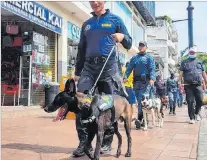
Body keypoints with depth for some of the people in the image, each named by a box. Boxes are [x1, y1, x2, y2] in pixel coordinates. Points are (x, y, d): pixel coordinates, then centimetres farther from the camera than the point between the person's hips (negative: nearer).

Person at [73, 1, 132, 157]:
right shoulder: (86, 24, 19)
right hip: (88, 67, 3)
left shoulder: (115, 20, 8)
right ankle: (84, 142, -3)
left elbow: (128, 45, 6)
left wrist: (123, 37, -17)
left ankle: (107, 141, 15)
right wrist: (77, 71, 16)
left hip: (109, 67, -3)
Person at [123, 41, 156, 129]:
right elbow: (129, 68, 11)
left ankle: (140, 119, -20)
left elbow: (152, 69, -4)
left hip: (146, 81, -4)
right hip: (136, 81, 4)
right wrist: (125, 77, -7)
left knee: (142, 99, -16)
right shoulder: (134, 58, 19)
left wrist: (152, 78, -21)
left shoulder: (149, 57, 8)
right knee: (139, 100, 5)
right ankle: (143, 120, 12)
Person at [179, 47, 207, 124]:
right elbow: (181, 73, 4)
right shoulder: (184, 62, 11)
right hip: (188, 85, -1)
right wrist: (180, 82, -7)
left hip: (198, 85, 2)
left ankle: (197, 113, 23)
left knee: (200, 100, -4)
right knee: (190, 102, -1)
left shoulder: (199, 62, 17)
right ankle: (192, 118, 8)